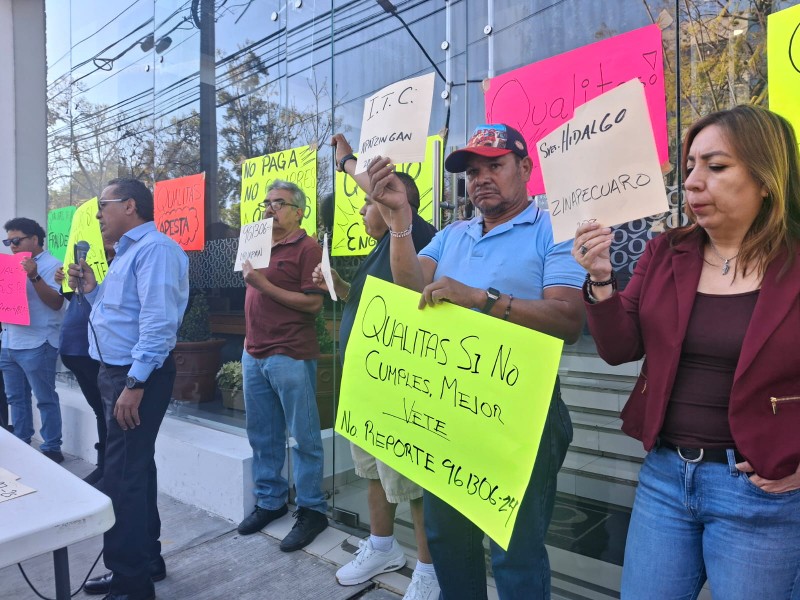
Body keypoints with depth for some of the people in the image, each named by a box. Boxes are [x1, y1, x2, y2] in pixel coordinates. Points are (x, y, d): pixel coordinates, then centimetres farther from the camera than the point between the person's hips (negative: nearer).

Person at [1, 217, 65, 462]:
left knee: (45, 399, -1)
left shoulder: (51, 265, -7)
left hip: (35, 345, -8)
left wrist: (34, 276, -23)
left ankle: (52, 449, 6)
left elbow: (56, 303, -15)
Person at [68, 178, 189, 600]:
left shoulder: (154, 248, -16)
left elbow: (157, 323, -25)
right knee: (132, 470, 18)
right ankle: (144, 561, 32)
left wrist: (135, 383, -26)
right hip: (117, 372, 11)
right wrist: (92, 289, 9)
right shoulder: (127, 251, 18)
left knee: (123, 478, -4)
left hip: (137, 376, -11)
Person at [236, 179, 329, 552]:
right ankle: (269, 501, 30)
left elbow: (313, 304, -15)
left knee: (303, 437, 2)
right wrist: (248, 345, 19)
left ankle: (311, 510, 14)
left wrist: (264, 284, -16)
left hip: (290, 356, -8)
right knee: (262, 435, 15)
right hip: (254, 356, 8)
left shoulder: (306, 247, -7)